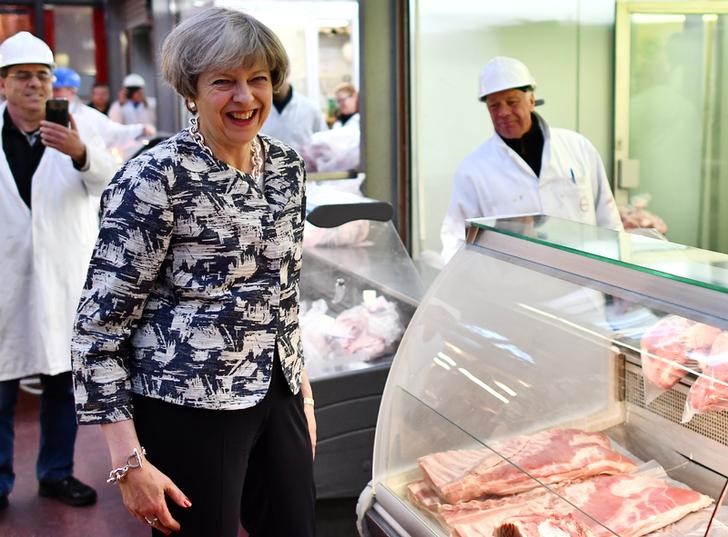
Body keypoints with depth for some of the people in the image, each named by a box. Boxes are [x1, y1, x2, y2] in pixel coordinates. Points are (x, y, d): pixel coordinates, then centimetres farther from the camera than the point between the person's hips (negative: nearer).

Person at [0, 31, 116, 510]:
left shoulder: (77, 132, -2)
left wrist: (79, 153, -41)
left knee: (63, 382, 12)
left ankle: (57, 472, 28)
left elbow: (107, 179, -20)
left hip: (64, 279, 1)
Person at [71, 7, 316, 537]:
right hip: (189, 407, -6)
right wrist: (130, 460, -16)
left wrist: (303, 392, 16)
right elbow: (100, 321, -15)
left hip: (278, 397, 6)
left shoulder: (286, 166, 3)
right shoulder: (157, 177, -16)